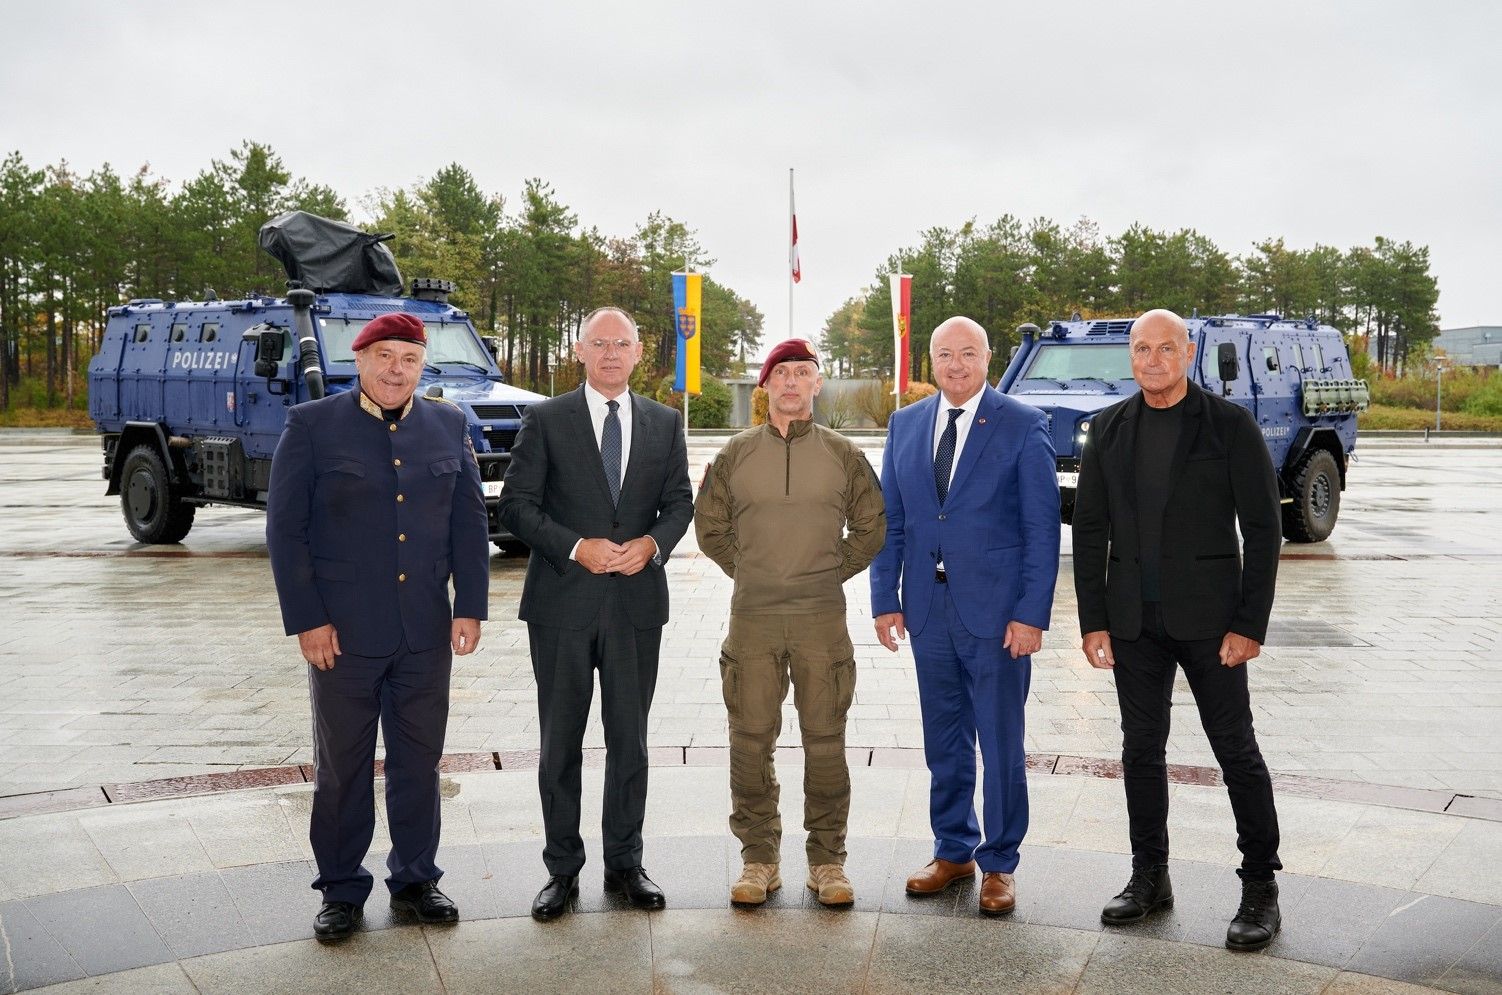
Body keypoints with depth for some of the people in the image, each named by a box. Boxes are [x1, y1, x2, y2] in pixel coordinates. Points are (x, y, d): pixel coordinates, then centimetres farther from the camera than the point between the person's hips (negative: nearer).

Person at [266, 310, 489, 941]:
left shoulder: (448, 427, 7)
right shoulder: (311, 426, -2)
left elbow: (470, 522, 9)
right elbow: (285, 529, -4)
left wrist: (470, 606, 1)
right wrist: (307, 620, -9)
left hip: (426, 631, 3)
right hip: (342, 630, -3)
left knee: (420, 760, 11)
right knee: (342, 765, 8)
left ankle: (415, 878, 25)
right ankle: (341, 890, 21)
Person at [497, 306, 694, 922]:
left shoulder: (665, 424, 9)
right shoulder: (546, 420, 0)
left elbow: (680, 501, 10)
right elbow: (516, 504, -4)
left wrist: (651, 544, -10)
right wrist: (577, 547, -16)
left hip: (637, 601, 2)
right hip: (562, 602, -2)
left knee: (630, 738, 9)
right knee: (560, 742, 6)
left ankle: (624, 863, 22)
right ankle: (562, 869, 18)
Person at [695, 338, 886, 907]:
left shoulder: (843, 455, 6)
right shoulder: (736, 455, 7)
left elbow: (871, 528, 13)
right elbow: (709, 526, 15)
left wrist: (833, 573, 7)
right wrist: (748, 572, 9)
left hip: (822, 619, 0)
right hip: (751, 620, 1)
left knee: (825, 742, 3)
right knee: (751, 742, 3)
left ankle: (827, 861, 15)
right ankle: (759, 860, 15)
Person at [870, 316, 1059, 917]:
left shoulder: (1024, 427, -4)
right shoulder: (905, 425, 9)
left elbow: (1042, 527, -6)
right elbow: (890, 521, 10)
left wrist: (1032, 613, -12)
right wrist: (886, 599, 3)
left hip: (997, 611, -4)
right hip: (929, 609, 4)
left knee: (1001, 742, 4)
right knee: (943, 741, 13)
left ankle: (998, 863, 18)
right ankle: (953, 851, 28)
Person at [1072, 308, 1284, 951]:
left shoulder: (1230, 426, -4)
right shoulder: (1109, 429, 7)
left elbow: (1262, 529, -5)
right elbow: (1090, 530, 8)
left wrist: (1250, 625, -11)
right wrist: (1093, 621, 2)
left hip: (1209, 619, -4)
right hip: (1133, 620, 4)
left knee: (1236, 750, 2)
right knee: (1141, 750, 10)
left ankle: (1260, 887, 13)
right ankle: (1149, 876, 23)